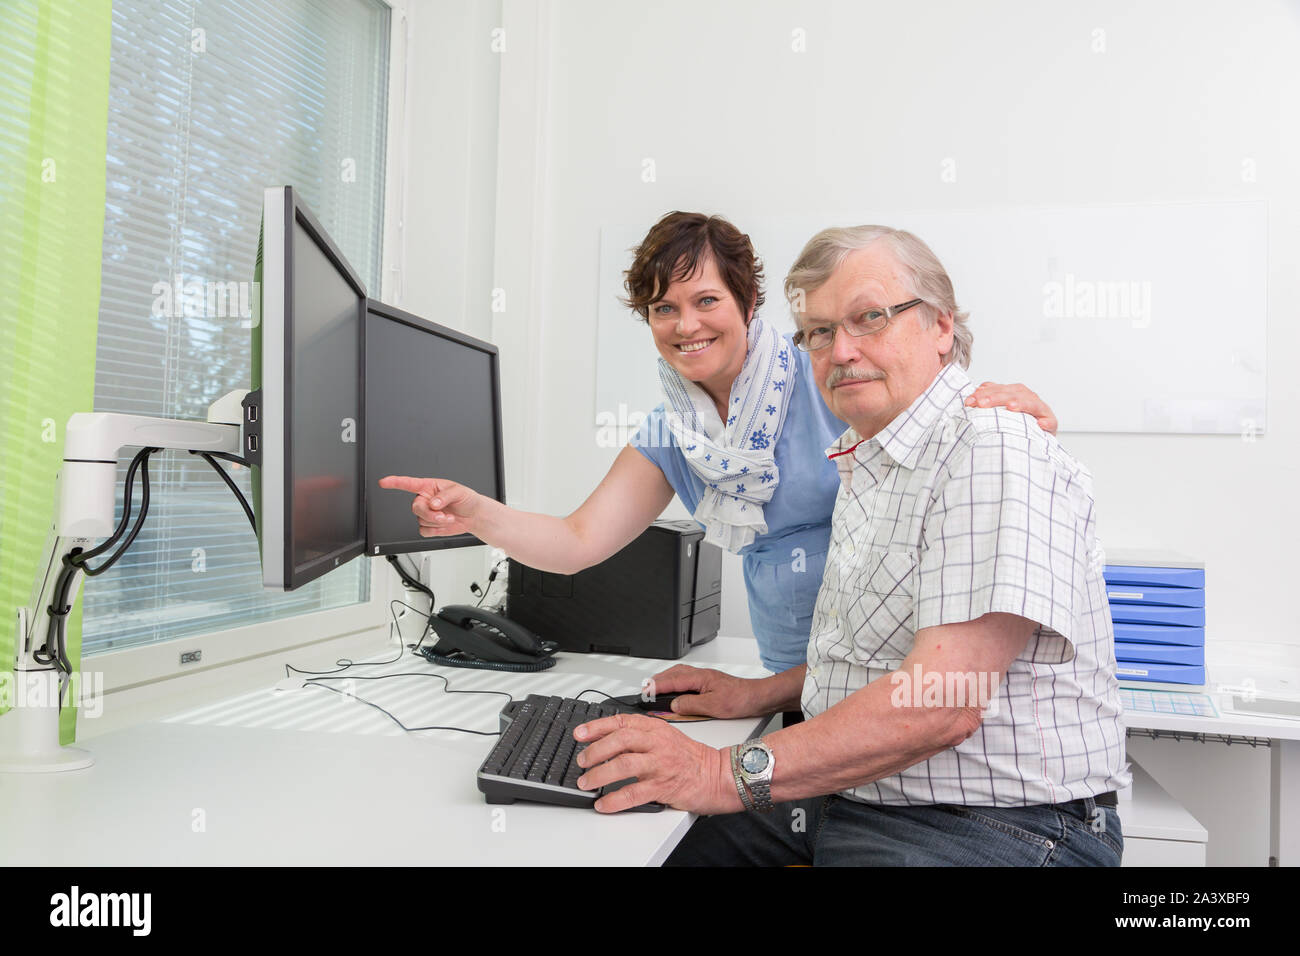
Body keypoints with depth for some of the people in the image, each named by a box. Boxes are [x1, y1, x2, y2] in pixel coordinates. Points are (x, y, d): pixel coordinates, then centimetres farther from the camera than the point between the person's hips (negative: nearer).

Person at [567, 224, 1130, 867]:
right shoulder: (866, 465, 14)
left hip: (988, 829, -8)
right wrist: (757, 695, 15)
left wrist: (731, 773, -29)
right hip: (843, 796, 9)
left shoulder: (995, 455, -19)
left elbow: (940, 702, -28)